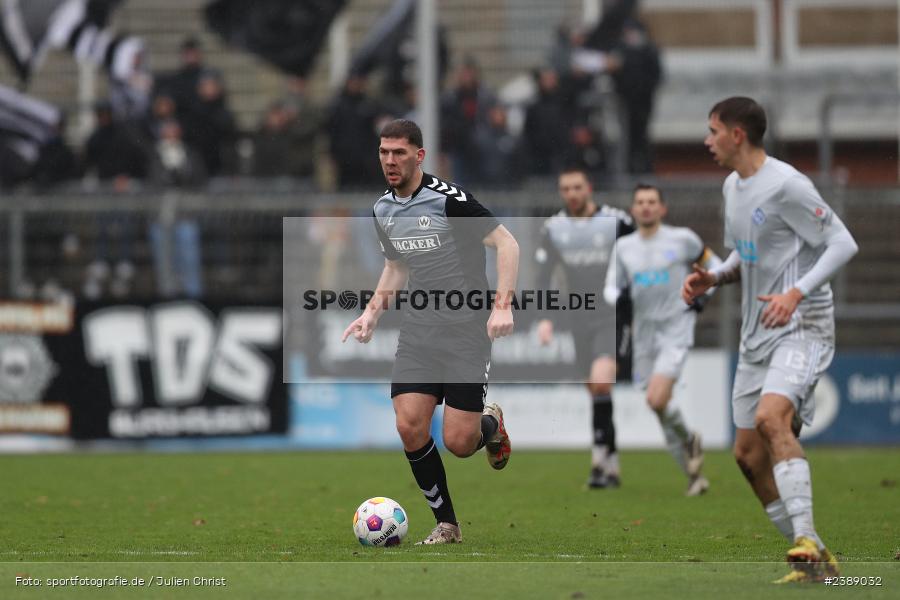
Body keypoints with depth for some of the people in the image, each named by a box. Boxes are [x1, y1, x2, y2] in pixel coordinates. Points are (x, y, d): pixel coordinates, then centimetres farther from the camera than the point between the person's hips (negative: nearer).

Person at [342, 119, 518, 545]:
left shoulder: (448, 199, -14)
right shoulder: (382, 211, 8)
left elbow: (507, 243, -11)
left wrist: (503, 306, -20)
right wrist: (372, 313, 10)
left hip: (466, 330, -6)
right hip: (418, 331, 6)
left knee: (457, 442, -9)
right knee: (410, 427, -10)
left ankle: (490, 423, 29)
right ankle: (446, 524, 6)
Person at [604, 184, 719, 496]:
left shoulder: (682, 239, -2)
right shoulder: (624, 246, 7)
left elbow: (712, 263, 12)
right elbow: (613, 285, 13)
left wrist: (702, 294, -3)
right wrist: (616, 298, -9)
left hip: (676, 330, -4)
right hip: (644, 332, 4)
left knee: (657, 400, -22)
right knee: (661, 411, 4)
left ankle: (689, 440, 8)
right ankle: (693, 475, 17)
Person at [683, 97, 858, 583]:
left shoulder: (786, 186, -14)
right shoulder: (732, 187, 13)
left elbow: (842, 243, -15)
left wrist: (796, 294, -25)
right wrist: (712, 278, 5)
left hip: (801, 328, -10)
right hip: (757, 336, 10)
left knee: (771, 417, -31)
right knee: (749, 454, 6)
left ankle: (807, 543, -34)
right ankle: (815, 562, 13)